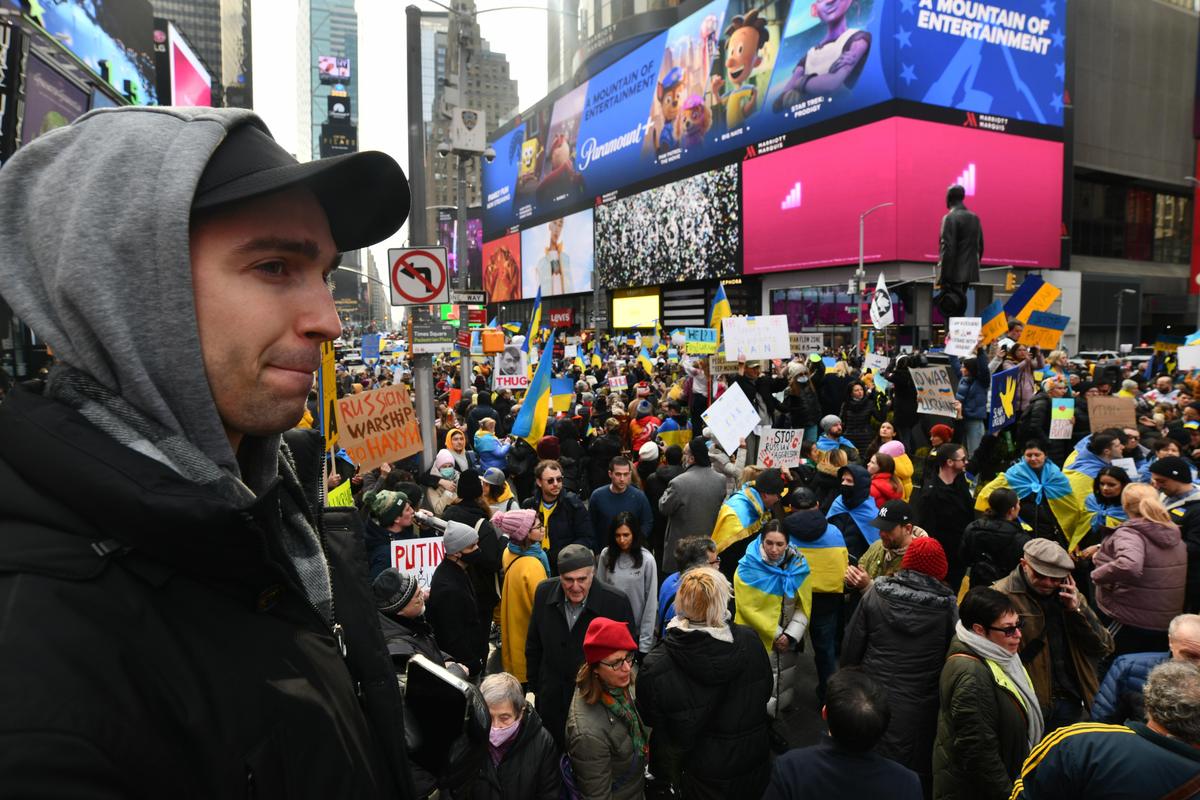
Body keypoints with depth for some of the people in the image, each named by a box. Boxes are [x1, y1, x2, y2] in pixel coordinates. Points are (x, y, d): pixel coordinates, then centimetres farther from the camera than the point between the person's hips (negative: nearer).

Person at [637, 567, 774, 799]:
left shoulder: (656, 666, -29)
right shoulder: (749, 640, -21)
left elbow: (649, 718, -10)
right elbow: (766, 692, -3)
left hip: (702, 775, -2)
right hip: (755, 764, 2)